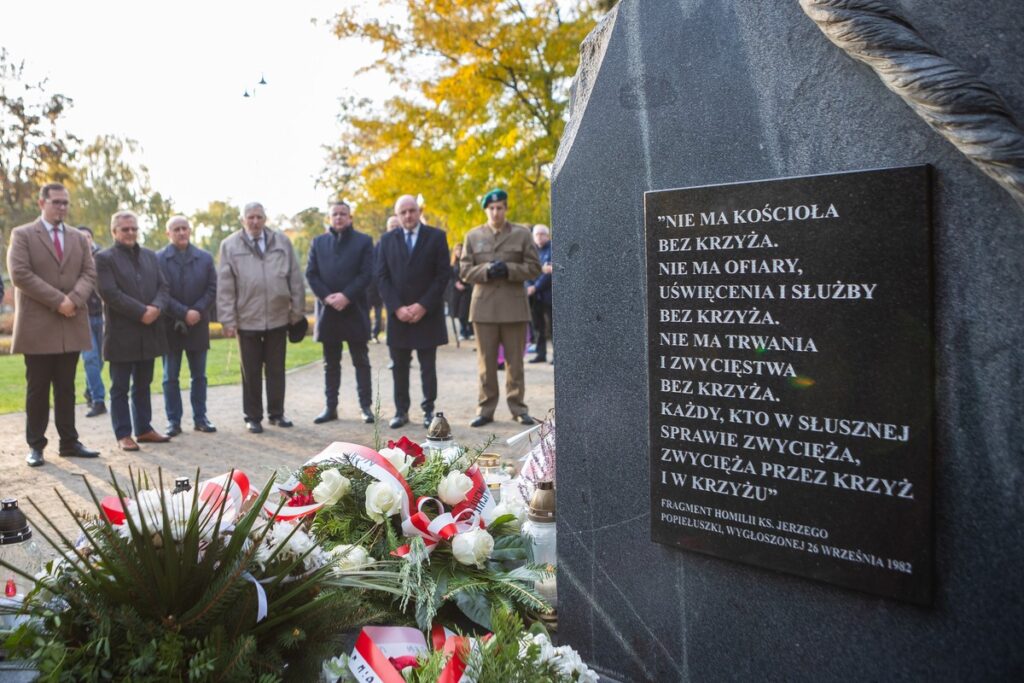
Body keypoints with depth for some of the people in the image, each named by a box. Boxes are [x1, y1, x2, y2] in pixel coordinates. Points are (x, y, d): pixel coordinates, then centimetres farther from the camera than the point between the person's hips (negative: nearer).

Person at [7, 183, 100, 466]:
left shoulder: (79, 238, 15)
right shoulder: (22, 235, 1)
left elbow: (89, 273, 6)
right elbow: (20, 274, -10)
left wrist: (74, 299, -13)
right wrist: (57, 300, -16)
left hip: (72, 325, 4)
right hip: (38, 326, -4)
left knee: (66, 388, 9)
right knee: (37, 388, 3)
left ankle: (69, 442, 14)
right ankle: (36, 446, 11)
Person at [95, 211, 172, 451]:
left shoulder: (150, 255, 14)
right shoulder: (105, 258, -4)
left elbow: (162, 286, 8)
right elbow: (110, 293, -14)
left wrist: (156, 307, -11)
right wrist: (141, 312, -18)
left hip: (149, 332, 6)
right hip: (121, 334, -5)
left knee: (143, 385, 14)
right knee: (120, 388, 3)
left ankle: (144, 428, 22)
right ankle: (123, 434, 8)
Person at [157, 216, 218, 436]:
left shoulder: (205, 258, 7)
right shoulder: (158, 259, -2)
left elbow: (212, 289, 2)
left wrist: (197, 311, -12)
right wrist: (184, 313, -17)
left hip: (198, 325, 3)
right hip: (170, 326, -2)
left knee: (199, 375, 8)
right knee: (170, 377, 4)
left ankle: (200, 418, 17)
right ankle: (173, 421, 11)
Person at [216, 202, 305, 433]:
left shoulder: (282, 242, 5)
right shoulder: (230, 245, 0)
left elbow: (295, 279, 6)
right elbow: (225, 286, -2)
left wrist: (297, 310, 4)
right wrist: (227, 319, -6)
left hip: (279, 317, 2)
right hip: (247, 319, -2)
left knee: (276, 370, 12)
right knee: (251, 372, 9)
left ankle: (276, 413, 24)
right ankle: (253, 417, 19)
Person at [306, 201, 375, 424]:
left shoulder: (364, 241, 2)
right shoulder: (318, 242, 10)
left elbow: (367, 274, -6)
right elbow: (311, 274, 4)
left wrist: (346, 296, -16)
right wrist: (327, 297, -10)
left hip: (355, 309, -2)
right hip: (327, 310, 3)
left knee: (361, 361, 4)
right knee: (331, 363, 9)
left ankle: (366, 406, 9)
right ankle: (330, 407, 15)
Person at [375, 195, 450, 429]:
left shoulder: (436, 236, 2)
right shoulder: (387, 240, 9)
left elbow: (443, 274, -3)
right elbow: (381, 277, 4)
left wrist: (423, 305, -11)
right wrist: (397, 307, -8)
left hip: (427, 313, -2)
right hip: (398, 314, 2)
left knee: (428, 366, 3)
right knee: (399, 366, 6)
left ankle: (429, 410, 12)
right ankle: (401, 411, 14)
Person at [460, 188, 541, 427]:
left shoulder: (522, 234, 6)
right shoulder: (473, 236, 9)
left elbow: (534, 268, 2)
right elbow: (465, 271, 6)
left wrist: (509, 269, -13)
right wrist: (486, 270, -13)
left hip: (514, 306, -1)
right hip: (484, 306, 1)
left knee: (515, 361, 5)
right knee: (486, 362, 5)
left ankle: (518, 408, 14)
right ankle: (486, 409, 12)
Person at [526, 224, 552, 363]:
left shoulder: (552, 250, -5)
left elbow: (549, 272, -13)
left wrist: (536, 287, -15)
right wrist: (529, 287, -9)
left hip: (548, 295, -5)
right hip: (534, 295, 5)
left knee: (551, 325, -3)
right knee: (538, 325, 9)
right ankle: (541, 353, 15)